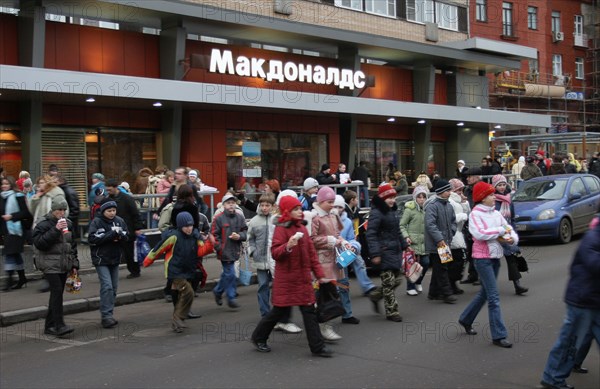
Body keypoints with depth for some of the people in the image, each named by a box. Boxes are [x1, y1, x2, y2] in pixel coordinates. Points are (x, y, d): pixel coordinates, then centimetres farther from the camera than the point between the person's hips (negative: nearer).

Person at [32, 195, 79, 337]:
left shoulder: (67, 223, 13)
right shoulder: (43, 224, -6)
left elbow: (73, 244, 20)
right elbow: (39, 243, -18)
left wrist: (74, 264, 16)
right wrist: (55, 230, -22)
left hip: (64, 264, 7)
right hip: (50, 265, -6)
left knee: (57, 293, 9)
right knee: (57, 291, -17)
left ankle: (49, 325, 18)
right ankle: (59, 326, -18)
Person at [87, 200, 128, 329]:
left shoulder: (119, 221, 5)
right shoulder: (96, 222, -8)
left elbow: (126, 236, 7)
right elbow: (92, 239, -18)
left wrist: (119, 235, -16)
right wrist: (111, 235, -22)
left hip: (115, 259, 6)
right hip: (101, 259, -5)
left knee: (114, 287, 9)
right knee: (107, 286, -15)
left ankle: (108, 315, 20)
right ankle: (106, 316, -11)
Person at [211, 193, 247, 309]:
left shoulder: (240, 218, 6)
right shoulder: (218, 218, -7)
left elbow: (245, 232, 10)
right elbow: (215, 235, -7)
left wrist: (239, 236, -10)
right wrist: (219, 248, -13)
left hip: (235, 251, 5)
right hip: (224, 251, -5)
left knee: (227, 273, 17)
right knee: (230, 274, -4)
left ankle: (217, 291, 38)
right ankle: (231, 298, 6)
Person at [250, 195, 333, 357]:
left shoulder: (302, 228, 9)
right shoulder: (281, 229, -11)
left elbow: (311, 252, 13)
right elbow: (275, 253, -18)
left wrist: (319, 274, 10)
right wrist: (288, 246, -36)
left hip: (303, 278, 6)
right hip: (286, 279, -6)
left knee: (309, 310, 4)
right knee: (280, 310, 4)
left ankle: (317, 346, 7)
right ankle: (258, 337, 24)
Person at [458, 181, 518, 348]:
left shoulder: (496, 214, 10)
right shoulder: (475, 214, -10)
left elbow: (510, 229, 8)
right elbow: (479, 234, -25)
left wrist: (512, 238, -15)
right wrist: (501, 230, -16)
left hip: (495, 257, 8)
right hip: (482, 258, -8)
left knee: (485, 292, 19)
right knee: (493, 297, -9)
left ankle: (466, 319, 37)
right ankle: (498, 335, -5)